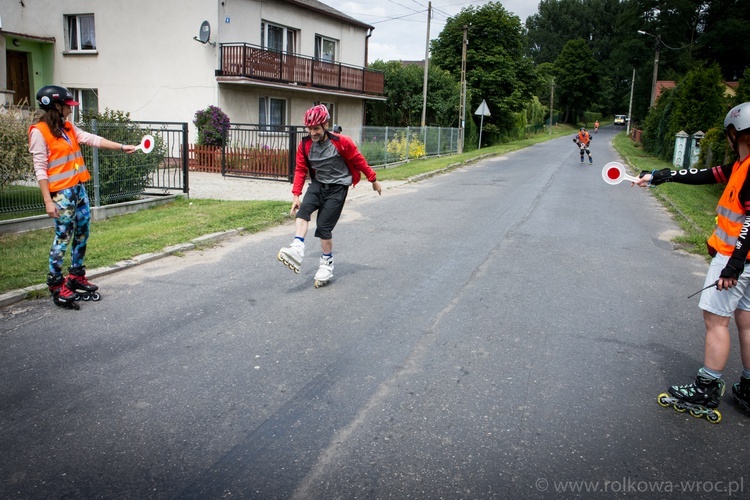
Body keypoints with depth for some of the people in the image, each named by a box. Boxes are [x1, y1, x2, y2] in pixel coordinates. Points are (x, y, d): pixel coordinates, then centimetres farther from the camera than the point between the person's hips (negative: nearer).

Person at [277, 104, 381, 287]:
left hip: (337, 187, -4)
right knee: (303, 209, -25)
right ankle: (297, 250, -33)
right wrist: (296, 195, -9)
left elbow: (359, 161, -5)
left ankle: (327, 264, 12)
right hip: (317, 184, 4)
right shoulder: (305, 145, -6)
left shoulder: (341, 142, -17)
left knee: (324, 226, -7)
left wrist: (373, 179, 5)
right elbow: (300, 170, -2)